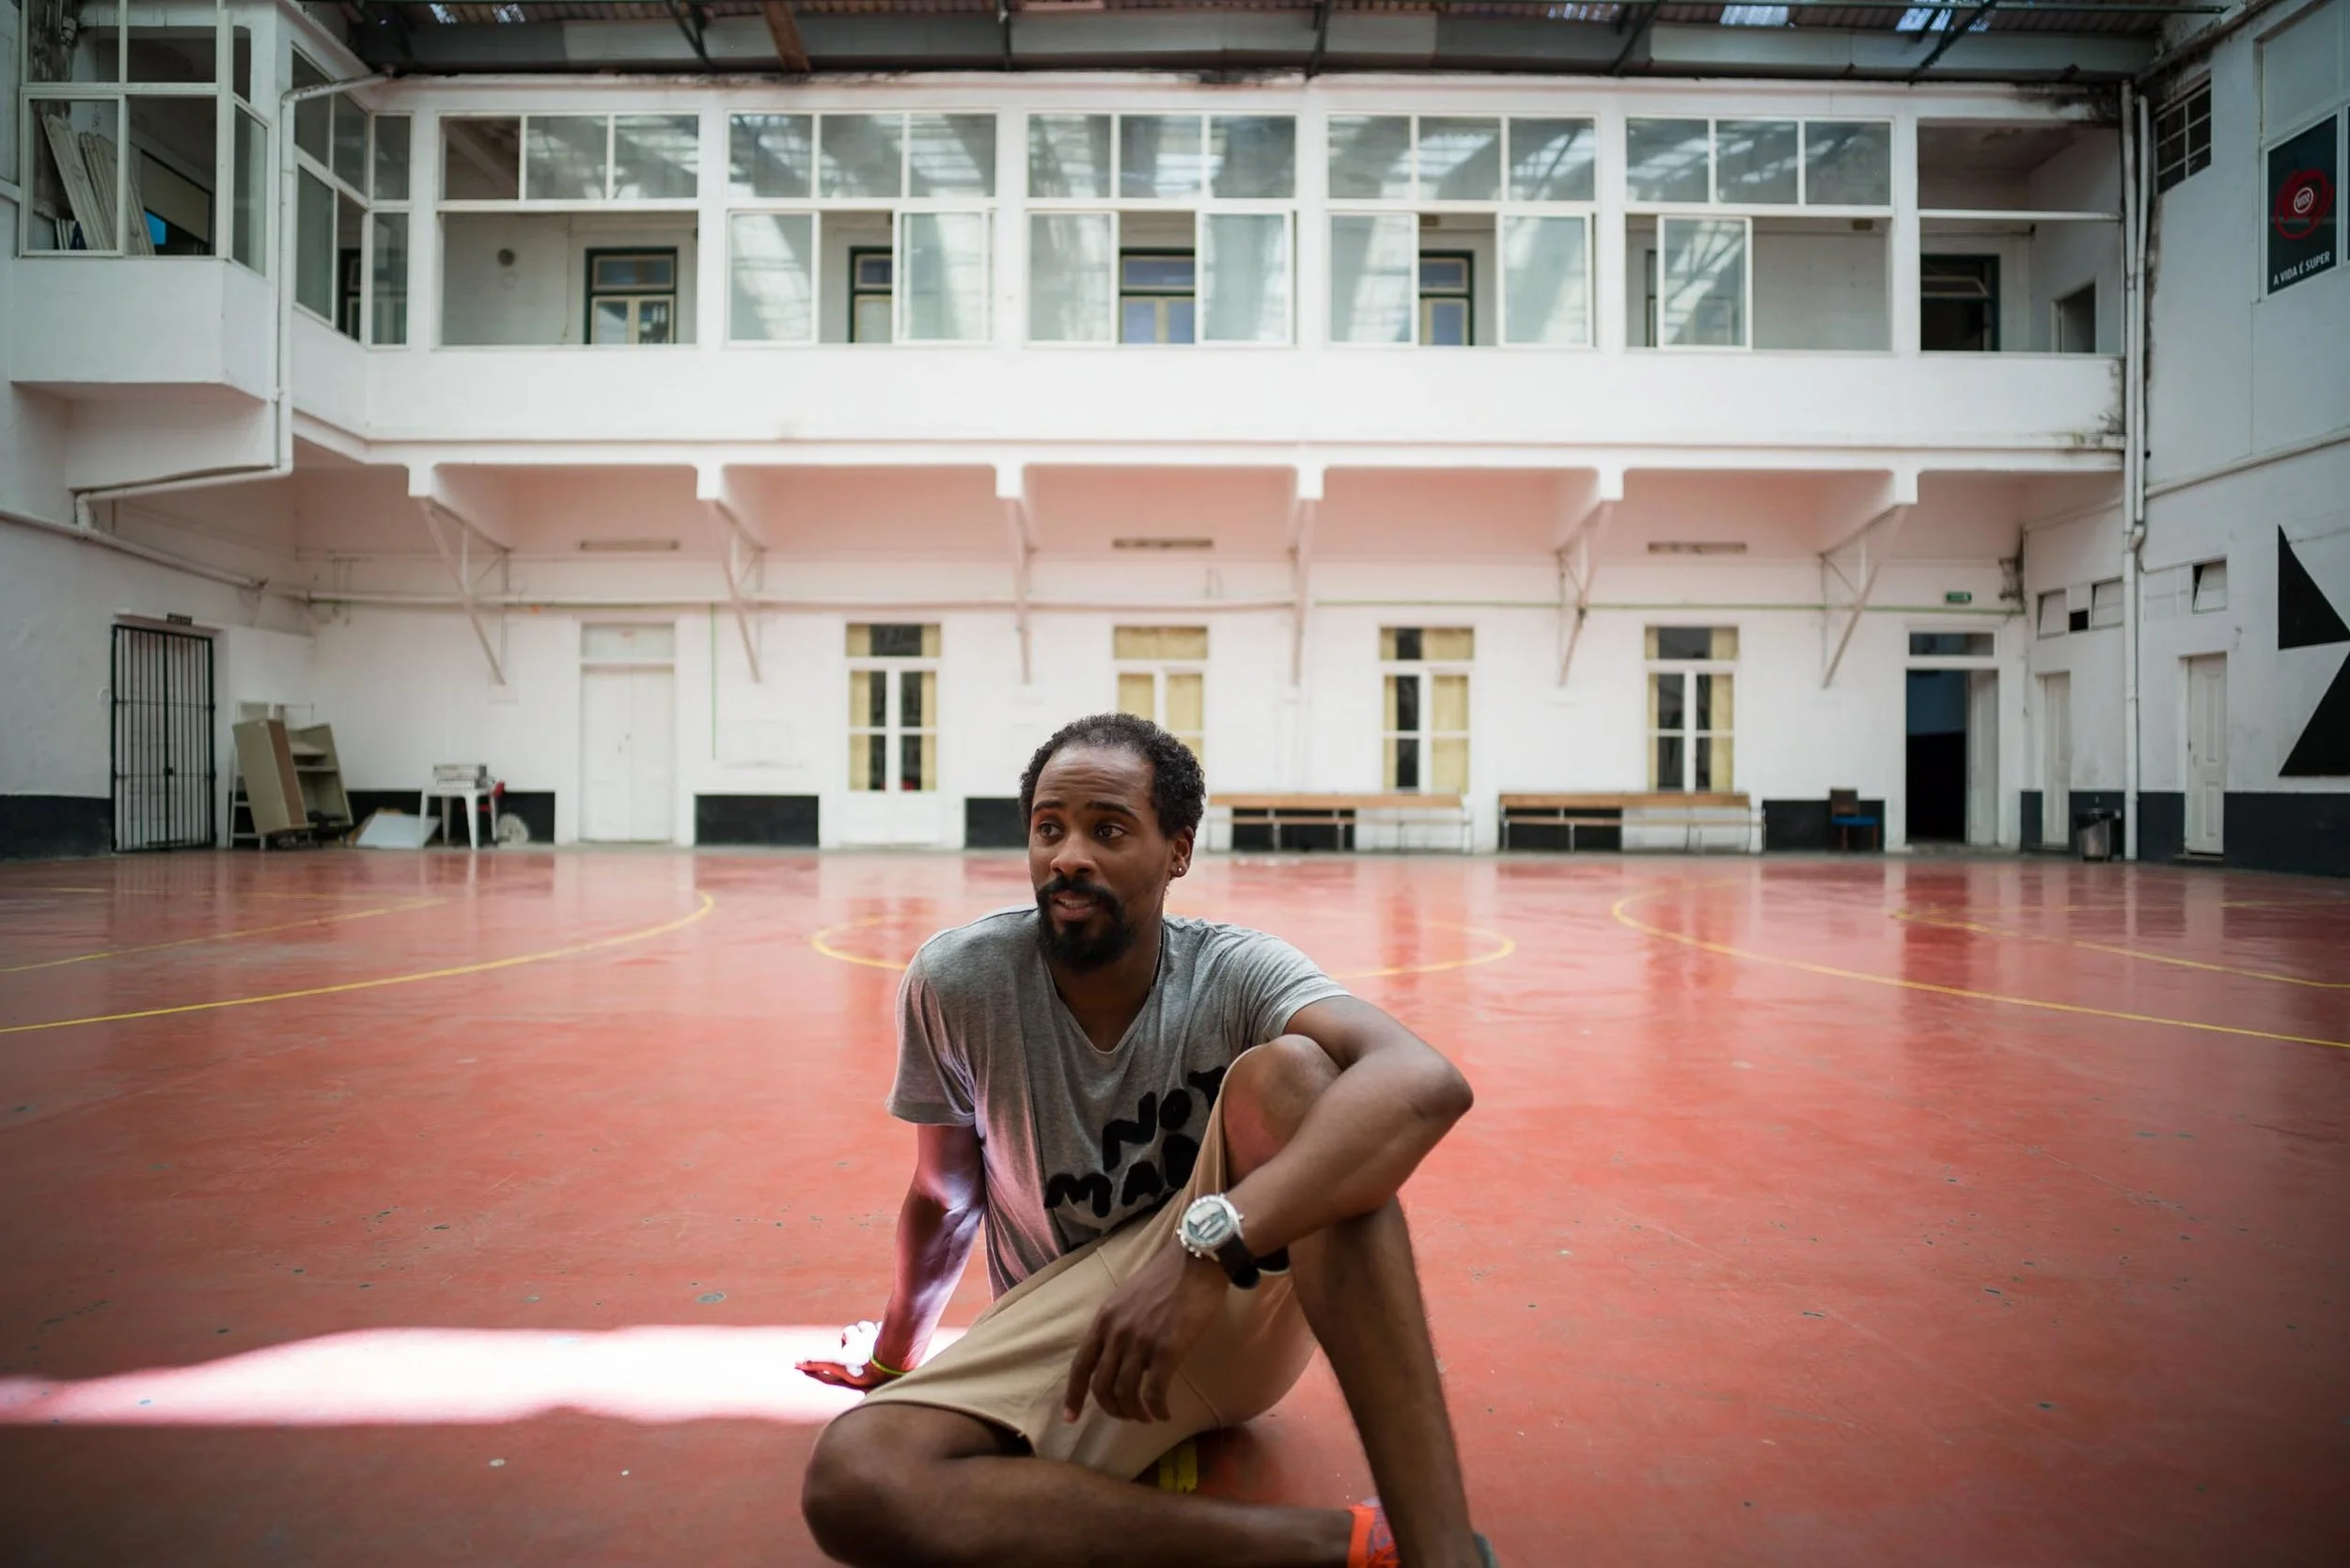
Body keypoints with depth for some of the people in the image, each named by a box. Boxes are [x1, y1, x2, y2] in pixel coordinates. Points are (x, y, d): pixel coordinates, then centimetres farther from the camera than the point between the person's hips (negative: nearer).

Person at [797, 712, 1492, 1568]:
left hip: (1238, 1300, -1)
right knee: (852, 1483, -30)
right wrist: (895, 1353, 19)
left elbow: (1428, 1082, -35)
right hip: (1066, 1333, 2)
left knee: (1287, 1069, -30)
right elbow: (946, 1196, 5)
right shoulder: (957, 978, -12)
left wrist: (1207, 1246, -45)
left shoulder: (1235, 973, -15)